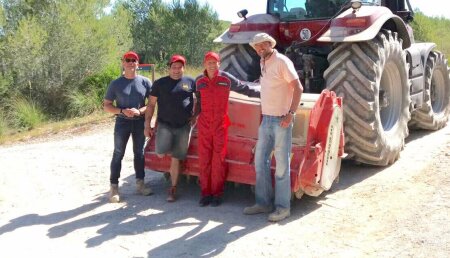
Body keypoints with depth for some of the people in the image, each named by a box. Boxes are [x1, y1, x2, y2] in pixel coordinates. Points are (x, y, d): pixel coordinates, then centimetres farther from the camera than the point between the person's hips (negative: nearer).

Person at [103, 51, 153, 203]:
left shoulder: (145, 82, -1)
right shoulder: (116, 84, -2)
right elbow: (106, 105, 0)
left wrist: (140, 111, -17)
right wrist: (122, 111, -16)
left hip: (140, 122, 2)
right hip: (122, 123, -1)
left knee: (139, 153, 11)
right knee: (118, 155, 0)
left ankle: (140, 183, 22)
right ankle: (114, 187, 4)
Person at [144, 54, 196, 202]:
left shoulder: (190, 82, 5)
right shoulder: (160, 83, 3)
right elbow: (151, 104, 4)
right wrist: (147, 125, -2)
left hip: (183, 126, 1)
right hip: (164, 124, 0)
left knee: (176, 159, 5)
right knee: (161, 154, -17)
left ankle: (173, 189, 17)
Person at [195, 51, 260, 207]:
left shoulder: (226, 79, -1)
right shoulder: (199, 81, 6)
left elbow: (244, 88, 8)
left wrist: (262, 91, 9)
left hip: (221, 124, -2)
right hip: (204, 124, 2)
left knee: (219, 159, -1)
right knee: (204, 159, 2)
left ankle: (217, 194, 8)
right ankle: (206, 193, 11)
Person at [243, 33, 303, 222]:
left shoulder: (282, 62, -10)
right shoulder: (263, 64, 13)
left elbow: (298, 88, -15)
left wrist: (291, 113, -21)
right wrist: (263, 111, 14)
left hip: (281, 121, -8)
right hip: (266, 120, 8)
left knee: (282, 164, -2)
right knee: (260, 161, 11)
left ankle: (283, 207, 8)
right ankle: (264, 202, 23)